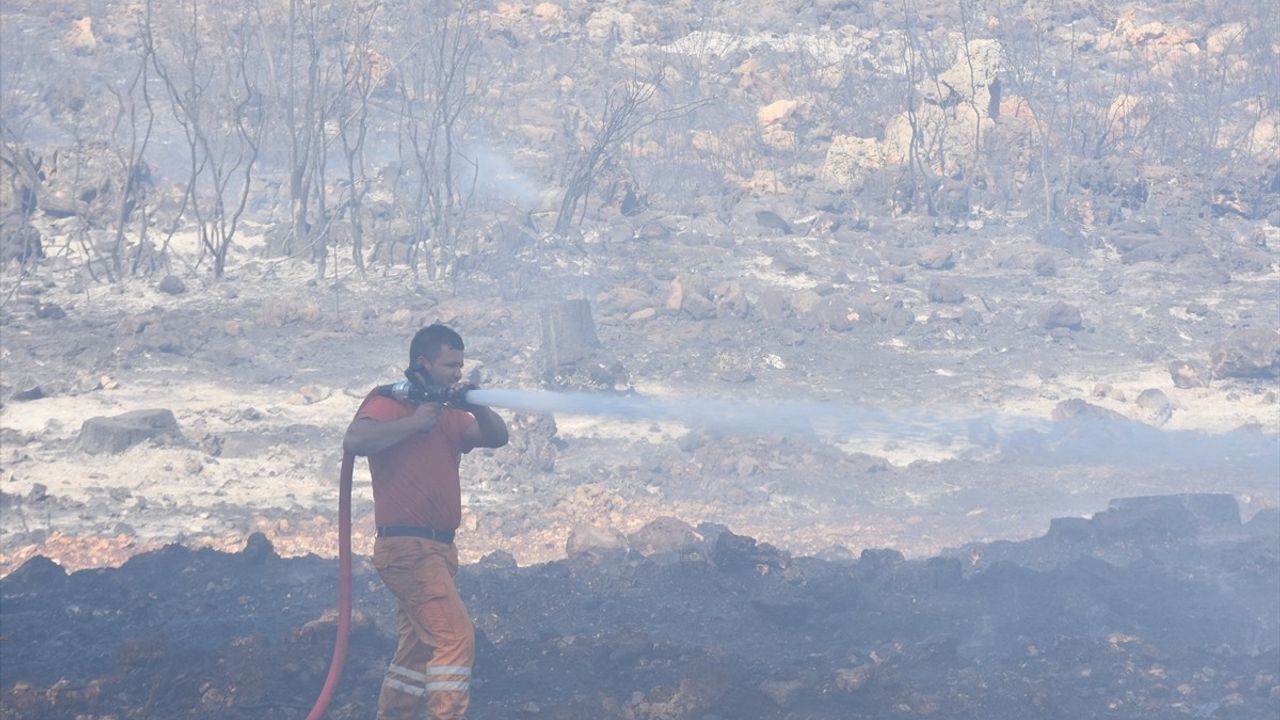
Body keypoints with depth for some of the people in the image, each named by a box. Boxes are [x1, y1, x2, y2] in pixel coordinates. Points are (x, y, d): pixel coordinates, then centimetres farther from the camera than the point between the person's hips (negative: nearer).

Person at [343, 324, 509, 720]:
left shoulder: (448, 413, 18)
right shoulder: (389, 403, -6)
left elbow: (497, 438, 13)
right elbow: (354, 440, -24)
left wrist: (477, 408, -5)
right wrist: (414, 422, -19)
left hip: (438, 549, 9)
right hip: (408, 547, -9)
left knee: (418, 650, 13)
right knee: (456, 635, -17)